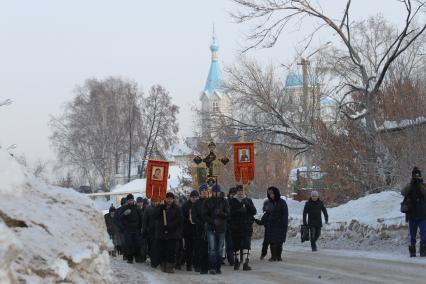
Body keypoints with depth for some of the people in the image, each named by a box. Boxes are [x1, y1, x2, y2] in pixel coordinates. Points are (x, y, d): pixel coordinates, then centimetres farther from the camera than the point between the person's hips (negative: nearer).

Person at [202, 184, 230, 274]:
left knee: (220, 249, 5)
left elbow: (227, 214, 0)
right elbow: (204, 215, 0)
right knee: (212, 248, -10)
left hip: (221, 228, 2)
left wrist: (220, 213, -19)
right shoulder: (208, 202, 3)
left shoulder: (224, 202, 6)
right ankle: (212, 267, -13)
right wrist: (213, 221, -13)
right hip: (211, 228, -2)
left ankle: (218, 267, 11)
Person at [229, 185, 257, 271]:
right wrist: (239, 211, -19)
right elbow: (230, 212, -5)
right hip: (235, 227, 0)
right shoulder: (232, 201, 6)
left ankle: (245, 264, -12)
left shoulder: (248, 201, 11)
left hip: (247, 227, 0)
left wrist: (247, 205, -15)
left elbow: (254, 211, 1)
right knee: (236, 245, 6)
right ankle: (237, 262, 20)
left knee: (246, 245, -9)